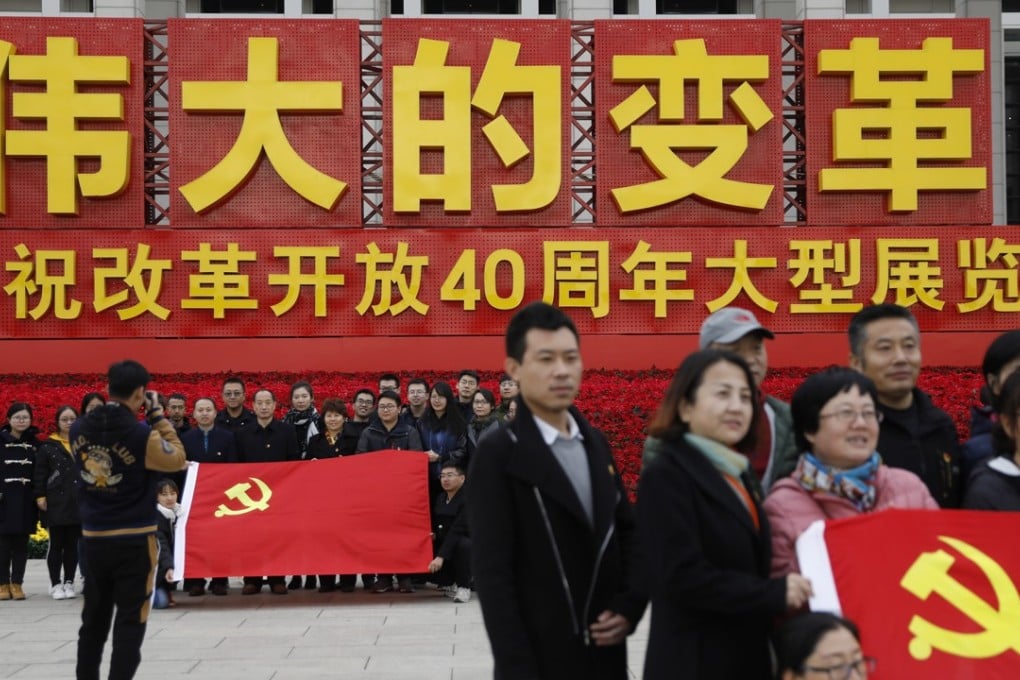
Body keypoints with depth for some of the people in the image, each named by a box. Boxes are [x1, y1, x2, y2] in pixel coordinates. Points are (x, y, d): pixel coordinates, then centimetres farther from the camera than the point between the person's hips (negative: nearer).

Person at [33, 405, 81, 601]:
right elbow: (40, 473, -1)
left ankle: (69, 582, 15)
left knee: (73, 544, 7)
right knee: (56, 544, 2)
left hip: (79, 501, 2)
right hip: (56, 501, -2)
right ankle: (55, 584, 8)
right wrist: (40, 496, -8)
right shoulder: (48, 446, 2)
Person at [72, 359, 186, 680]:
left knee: (93, 620, 14)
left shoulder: (78, 430, -1)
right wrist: (157, 415, -1)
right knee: (130, 622, 1)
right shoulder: (141, 434, -17)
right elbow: (177, 459, -4)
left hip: (93, 538, 5)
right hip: (134, 540, -5)